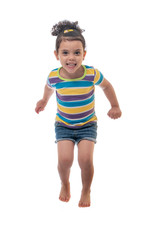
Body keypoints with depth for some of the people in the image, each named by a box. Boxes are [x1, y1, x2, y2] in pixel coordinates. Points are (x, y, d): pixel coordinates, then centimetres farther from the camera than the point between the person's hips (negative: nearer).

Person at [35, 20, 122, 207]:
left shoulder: (92, 74, -22)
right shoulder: (54, 76, -18)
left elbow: (106, 86, 1)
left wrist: (115, 106, 9)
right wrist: (44, 101, 27)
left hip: (87, 124, -1)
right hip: (63, 125, 1)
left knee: (86, 160, -13)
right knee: (65, 159, -14)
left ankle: (86, 191, 17)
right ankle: (65, 185, 21)